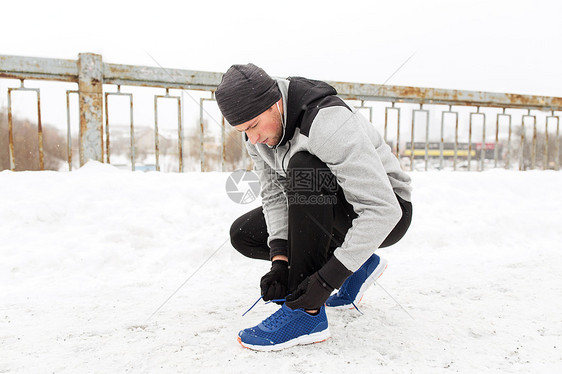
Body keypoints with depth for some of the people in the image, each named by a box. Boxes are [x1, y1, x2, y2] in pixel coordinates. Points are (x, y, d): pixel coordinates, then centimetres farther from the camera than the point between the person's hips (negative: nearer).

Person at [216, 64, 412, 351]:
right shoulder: (258, 133, -8)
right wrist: (279, 261, -20)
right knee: (243, 235, 1)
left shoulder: (328, 123, -33)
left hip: (386, 214, -8)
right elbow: (274, 193, -5)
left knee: (303, 168, -34)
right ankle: (357, 268, 6)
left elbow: (382, 210, -35)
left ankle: (307, 314, -24)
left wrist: (326, 280, -35)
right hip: (326, 214, 8)